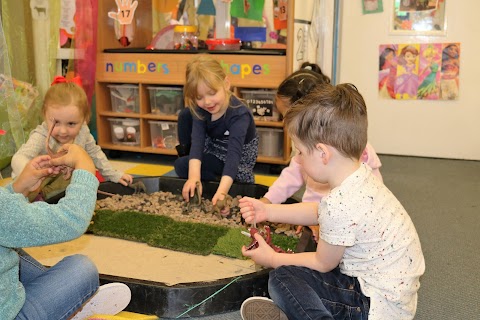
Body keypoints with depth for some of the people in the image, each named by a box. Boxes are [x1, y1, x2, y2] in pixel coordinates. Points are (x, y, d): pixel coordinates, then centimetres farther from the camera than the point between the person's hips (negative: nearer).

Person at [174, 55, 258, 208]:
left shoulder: (240, 114, -36)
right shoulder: (200, 109, -20)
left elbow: (234, 152, -46)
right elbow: (197, 139, -33)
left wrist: (222, 191, -59)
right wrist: (194, 176, -48)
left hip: (237, 162, -6)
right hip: (213, 149, 6)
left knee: (181, 166, -19)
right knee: (185, 114, -9)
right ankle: (185, 152, 12)